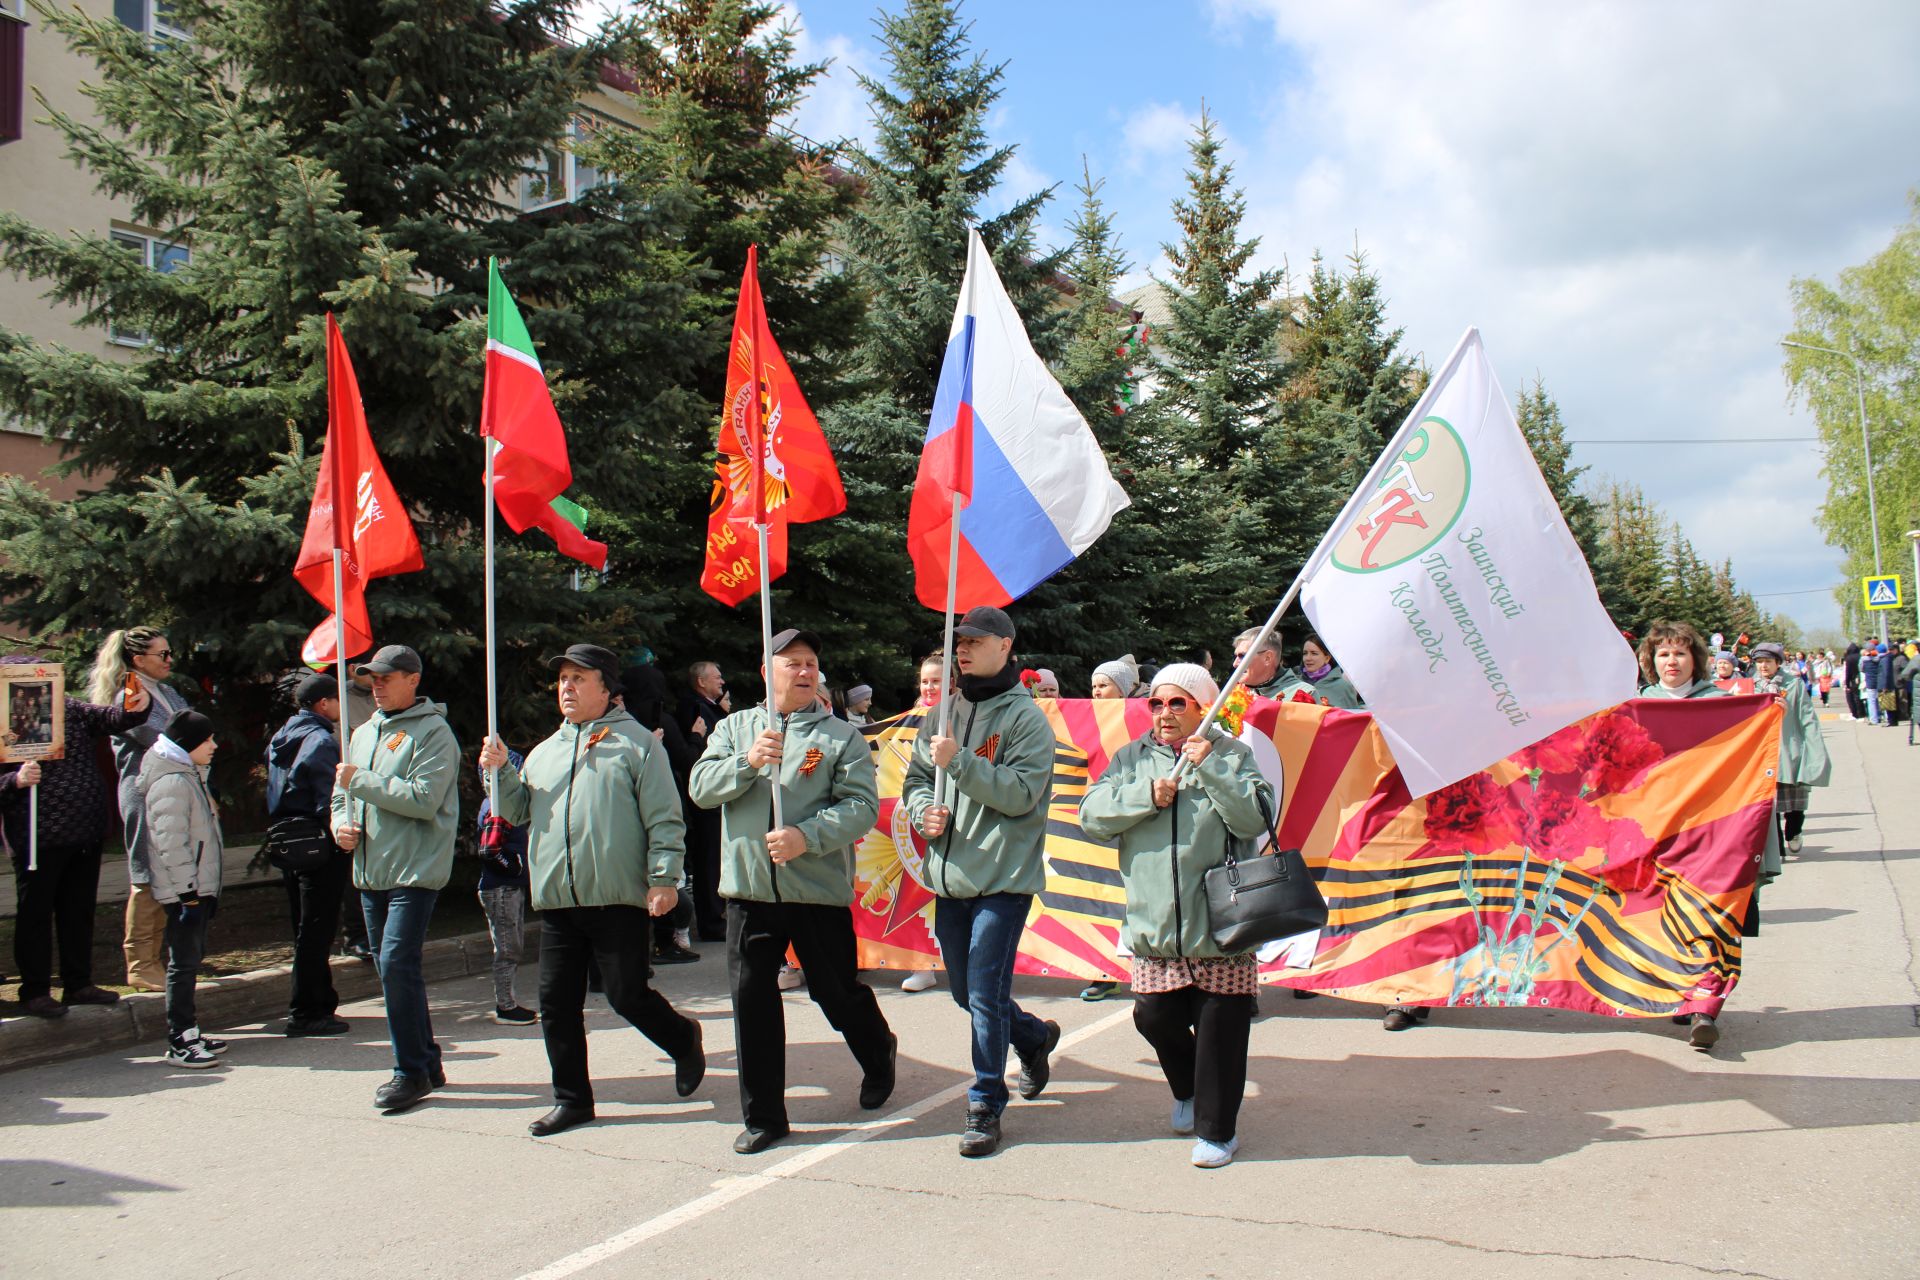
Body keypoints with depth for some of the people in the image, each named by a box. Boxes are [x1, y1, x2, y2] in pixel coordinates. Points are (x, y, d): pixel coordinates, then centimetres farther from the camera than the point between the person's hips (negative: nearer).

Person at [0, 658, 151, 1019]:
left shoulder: (71, 710, 7)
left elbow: (112, 718, -6)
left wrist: (137, 706, -26)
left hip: (86, 834, 5)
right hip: (39, 840, -5)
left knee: (80, 911, 14)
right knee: (35, 914, 5)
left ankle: (78, 984, 25)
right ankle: (34, 991, 15)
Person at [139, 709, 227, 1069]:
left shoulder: (188, 776, 17)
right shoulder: (171, 783, -17)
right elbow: (171, 842, -22)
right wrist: (188, 890, -22)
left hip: (198, 887, 10)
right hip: (184, 891, -10)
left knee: (191, 961, 15)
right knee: (183, 964, -6)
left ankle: (188, 1034, 22)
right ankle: (180, 1043, -1)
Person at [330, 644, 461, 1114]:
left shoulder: (432, 732, -8)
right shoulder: (364, 733, 18)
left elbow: (424, 798, -20)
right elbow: (341, 795, 26)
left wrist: (360, 780, -14)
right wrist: (342, 824, 4)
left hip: (415, 870, -8)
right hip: (370, 872, 8)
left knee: (397, 964, -14)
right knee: (392, 968, 12)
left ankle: (411, 1071, -3)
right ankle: (426, 1062, 23)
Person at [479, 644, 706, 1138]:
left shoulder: (635, 741, -1)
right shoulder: (545, 751, 18)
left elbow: (664, 818, -6)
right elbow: (518, 810, 18)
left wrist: (664, 877, -13)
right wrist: (501, 771, 1)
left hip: (619, 899, -6)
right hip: (556, 902, 6)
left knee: (628, 996, -2)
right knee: (556, 1003, 8)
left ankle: (683, 1039, 27)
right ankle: (572, 1098, 21)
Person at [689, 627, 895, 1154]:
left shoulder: (841, 736, 2)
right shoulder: (735, 728, 12)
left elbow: (862, 806, -9)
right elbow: (701, 788, 0)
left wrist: (807, 837, -23)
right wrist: (748, 762, -17)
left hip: (819, 890, -2)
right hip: (749, 889, 2)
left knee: (838, 992, 9)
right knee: (751, 998, 2)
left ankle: (879, 1056, 40)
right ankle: (763, 1116, 15)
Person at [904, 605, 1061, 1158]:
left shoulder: (1025, 717, -7)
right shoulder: (946, 712, 10)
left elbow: (1020, 793, -17)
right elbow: (916, 777, 17)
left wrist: (959, 760, -24)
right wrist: (923, 810, -4)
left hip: (1002, 878, -7)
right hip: (949, 878, 7)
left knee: (985, 994, -8)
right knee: (967, 993, 16)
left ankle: (985, 1108, 7)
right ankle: (1035, 1036, 43)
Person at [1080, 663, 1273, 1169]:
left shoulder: (1230, 756, 1)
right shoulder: (1132, 758, 10)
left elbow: (1253, 820, -11)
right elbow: (1092, 815, 0)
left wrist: (1210, 769, -17)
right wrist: (1145, 796, -12)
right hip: (1154, 926, 3)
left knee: (1220, 1028, 1)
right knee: (1155, 1018, 9)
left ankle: (1216, 1129, 18)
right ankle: (1189, 1092, 39)